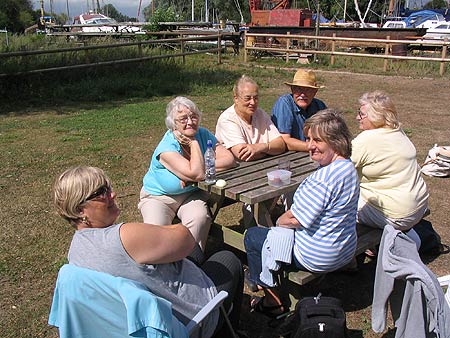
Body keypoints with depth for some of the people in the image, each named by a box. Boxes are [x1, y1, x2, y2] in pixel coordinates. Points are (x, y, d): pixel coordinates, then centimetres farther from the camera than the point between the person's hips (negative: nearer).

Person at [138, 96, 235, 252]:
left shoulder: (203, 135, -6)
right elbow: (197, 174, -34)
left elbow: (229, 159, -13)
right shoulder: (167, 147, -24)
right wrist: (194, 143, -23)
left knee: (199, 218, -29)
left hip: (191, 194, 3)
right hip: (158, 196, -3)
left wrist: (201, 168, -24)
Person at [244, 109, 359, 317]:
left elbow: (295, 219, -25)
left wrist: (279, 221, -4)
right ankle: (267, 281, 38)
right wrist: (283, 219, 7)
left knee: (252, 236, 7)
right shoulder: (348, 167, 2)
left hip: (318, 256, -10)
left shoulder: (324, 178, -30)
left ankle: (275, 303, 18)